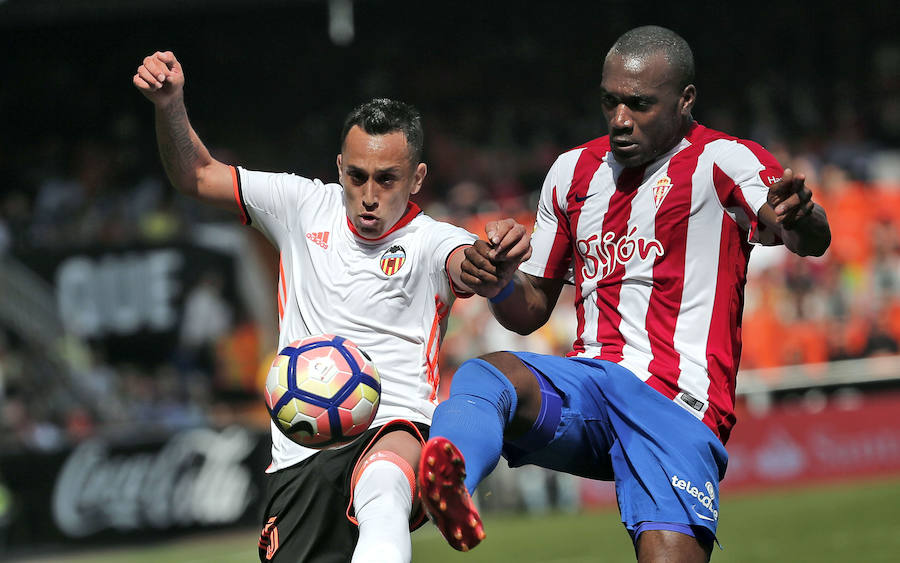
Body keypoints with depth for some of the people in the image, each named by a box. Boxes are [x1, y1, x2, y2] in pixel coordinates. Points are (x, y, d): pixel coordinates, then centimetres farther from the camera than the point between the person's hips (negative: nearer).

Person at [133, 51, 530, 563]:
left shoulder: (429, 242, 2)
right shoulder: (305, 208, 13)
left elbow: (466, 264, -21)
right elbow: (197, 176, 16)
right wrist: (171, 107, -3)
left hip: (396, 431, -5)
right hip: (300, 458, 5)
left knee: (384, 484, -39)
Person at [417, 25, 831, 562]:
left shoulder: (723, 161, 0)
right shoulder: (574, 170, 18)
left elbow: (815, 240, -18)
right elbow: (534, 308, 27)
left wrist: (799, 219, -43)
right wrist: (501, 286, 2)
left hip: (679, 406, -4)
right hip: (587, 385, 4)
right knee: (483, 375, -31)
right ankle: (451, 489, -61)